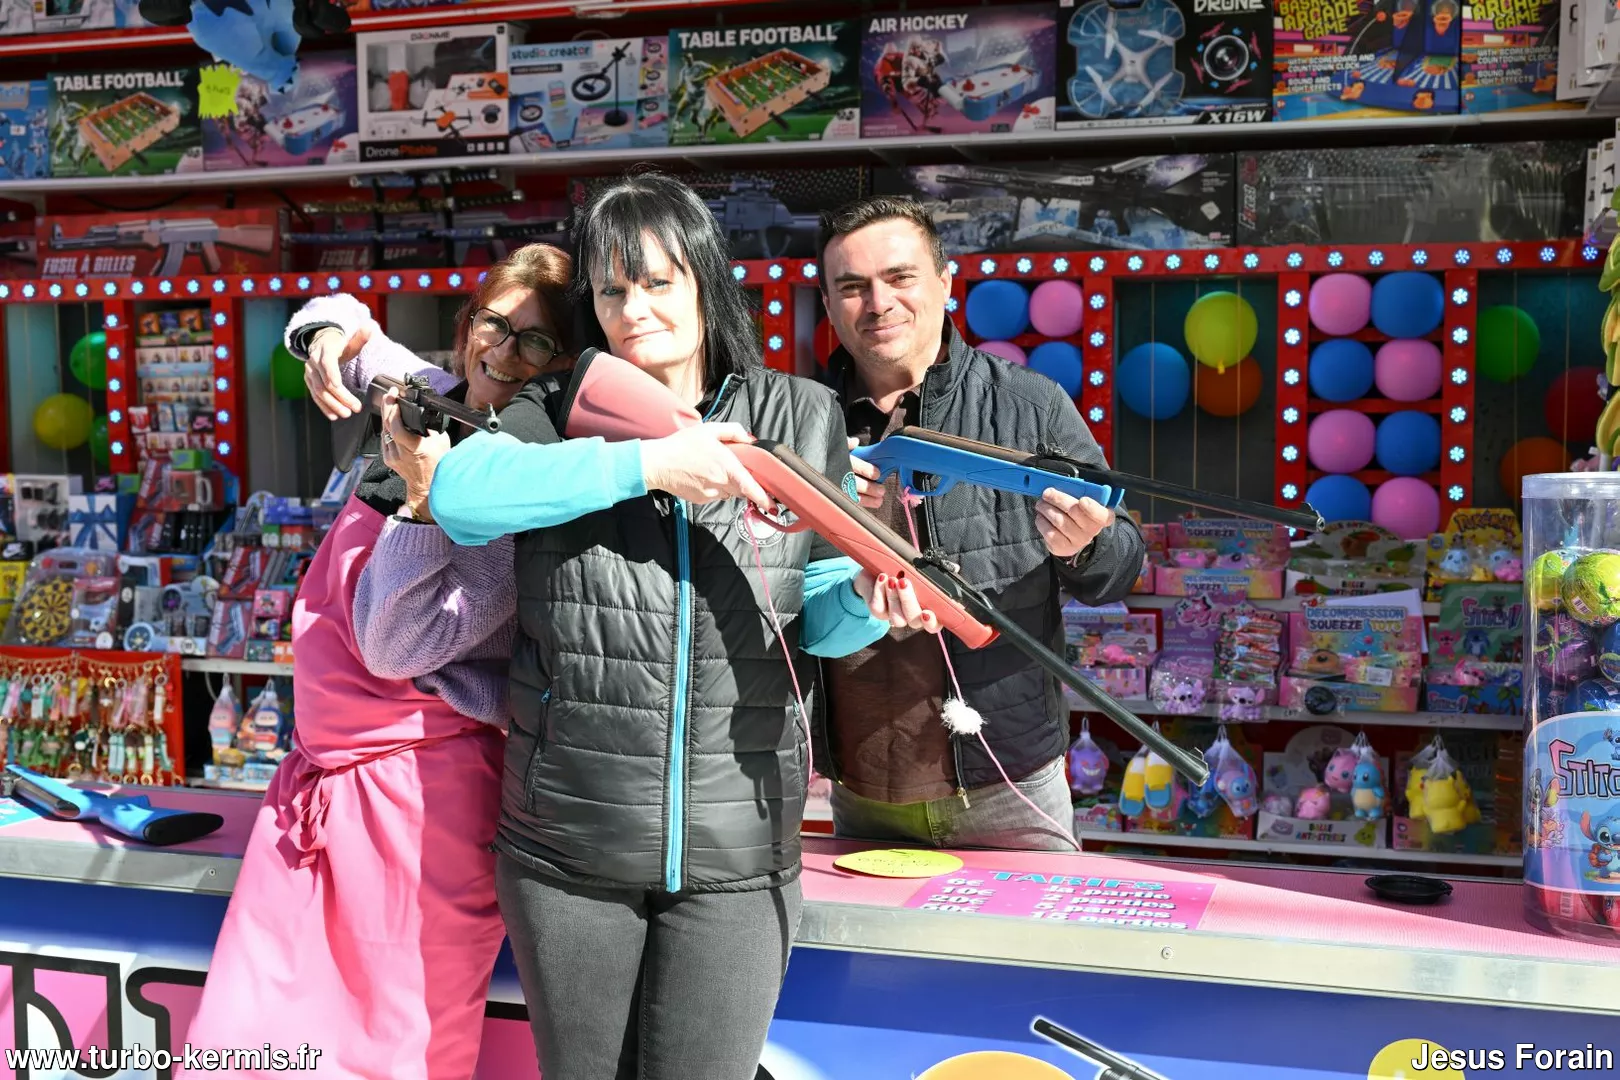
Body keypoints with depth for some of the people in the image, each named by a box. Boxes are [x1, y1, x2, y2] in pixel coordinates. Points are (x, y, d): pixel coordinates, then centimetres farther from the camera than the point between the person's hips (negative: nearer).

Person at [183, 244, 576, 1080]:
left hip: (418, 792, -7)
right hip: (318, 772, 7)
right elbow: (349, 326, 25)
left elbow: (395, 647, -18)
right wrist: (330, 332, 2)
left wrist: (424, 500, -28)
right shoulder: (438, 398, 6)